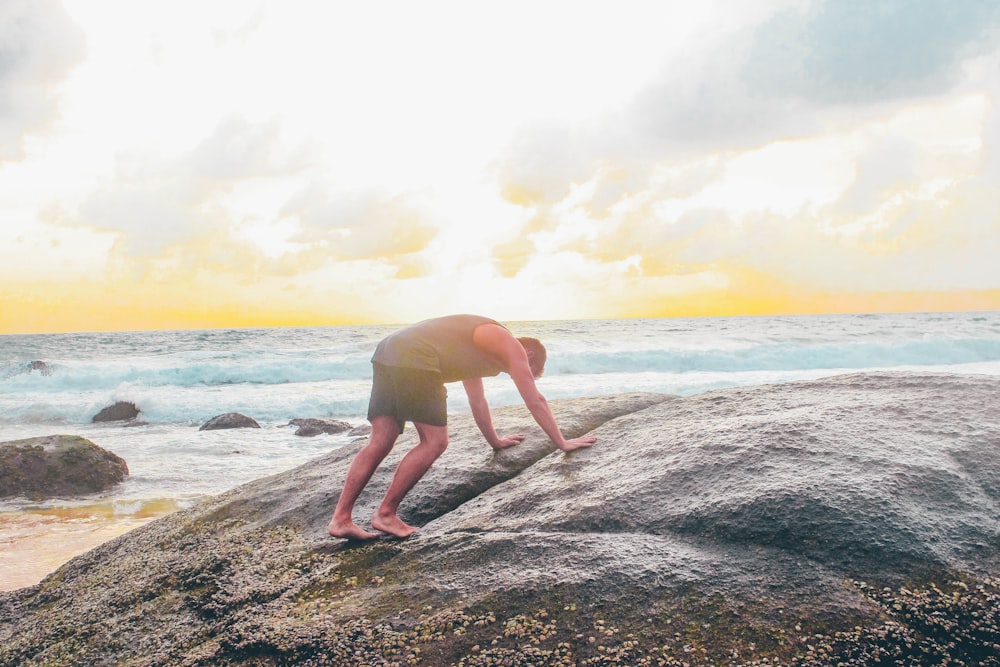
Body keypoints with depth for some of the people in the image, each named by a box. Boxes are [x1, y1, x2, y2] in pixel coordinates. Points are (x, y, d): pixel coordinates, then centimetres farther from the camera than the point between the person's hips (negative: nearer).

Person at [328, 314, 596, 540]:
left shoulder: (481, 343, 34)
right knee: (434, 443, -3)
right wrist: (563, 443, 17)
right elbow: (535, 401, 9)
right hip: (415, 359, -9)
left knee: (379, 442, 6)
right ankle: (386, 514, 1)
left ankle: (341, 518, 2)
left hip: (387, 352, 9)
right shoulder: (512, 347, 9)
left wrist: (495, 440, 54)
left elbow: (477, 401, 44)